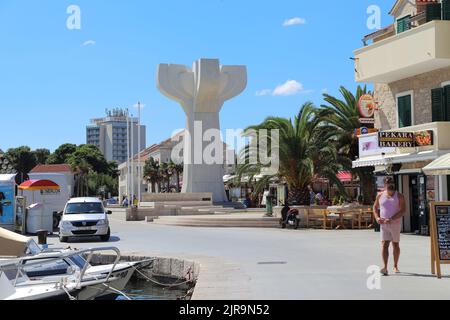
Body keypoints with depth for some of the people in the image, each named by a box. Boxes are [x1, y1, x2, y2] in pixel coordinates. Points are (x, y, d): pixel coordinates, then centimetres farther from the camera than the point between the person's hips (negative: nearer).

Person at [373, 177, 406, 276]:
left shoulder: (399, 196, -1)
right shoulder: (380, 196, 7)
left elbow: (403, 210, -9)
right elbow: (375, 208, 18)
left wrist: (392, 219, -19)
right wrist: (377, 218, -2)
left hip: (395, 223, -1)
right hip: (383, 224, 1)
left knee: (395, 244, 11)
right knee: (384, 244, -12)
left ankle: (395, 266, 25)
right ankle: (385, 267, -21)